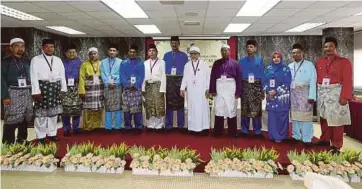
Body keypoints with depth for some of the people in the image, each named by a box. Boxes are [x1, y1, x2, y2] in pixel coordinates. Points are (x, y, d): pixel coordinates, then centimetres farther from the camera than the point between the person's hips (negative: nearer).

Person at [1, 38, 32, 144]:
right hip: (12, 93, -5)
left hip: (26, 93, 5)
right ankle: (8, 144, 1)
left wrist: (32, 92, 10)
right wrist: (5, 96, -15)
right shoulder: (6, 61, -2)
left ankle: (22, 141, 22)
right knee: (11, 119, -8)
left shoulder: (27, 61, 14)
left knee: (25, 119, 9)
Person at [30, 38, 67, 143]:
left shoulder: (58, 60, 14)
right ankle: (41, 136, 10)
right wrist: (36, 92, -15)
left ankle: (52, 134, 22)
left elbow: (62, 75, 13)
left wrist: (63, 89, 6)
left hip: (55, 88, 5)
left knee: (54, 111, 10)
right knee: (41, 112, -1)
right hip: (42, 87, -4)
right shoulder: (36, 59, 0)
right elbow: (33, 76, -7)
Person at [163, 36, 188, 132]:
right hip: (169, 81, 1)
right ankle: (168, 125, 10)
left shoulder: (184, 55, 6)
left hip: (180, 80, -1)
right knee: (169, 103, 2)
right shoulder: (166, 55, 11)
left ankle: (181, 125, 10)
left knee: (180, 103, 2)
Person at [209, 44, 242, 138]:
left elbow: (239, 77, 2)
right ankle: (218, 131, 12)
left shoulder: (234, 63, 6)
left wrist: (238, 91, -4)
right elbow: (212, 77, 6)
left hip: (231, 87, -1)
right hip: (219, 87, 1)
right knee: (218, 109, 3)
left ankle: (232, 132, 14)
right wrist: (212, 90, -3)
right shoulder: (216, 63, 10)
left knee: (231, 109, 4)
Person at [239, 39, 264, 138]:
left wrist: (263, 90, 1)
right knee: (244, 109, 4)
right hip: (245, 86, 1)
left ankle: (257, 131, 11)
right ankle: (244, 130, 14)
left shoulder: (259, 60, 5)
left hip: (256, 86, 0)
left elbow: (262, 75, 6)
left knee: (256, 110, 2)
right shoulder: (242, 60, 7)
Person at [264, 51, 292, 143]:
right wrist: (267, 91, -7)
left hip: (282, 97, -3)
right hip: (270, 96, 4)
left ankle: (280, 136, 9)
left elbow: (287, 83, -8)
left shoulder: (285, 69, -1)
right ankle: (273, 135, 15)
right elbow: (265, 81, 9)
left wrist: (276, 91, -15)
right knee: (271, 116, 5)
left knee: (281, 116, 0)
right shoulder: (268, 68, 10)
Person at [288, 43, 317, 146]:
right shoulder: (289, 66, 12)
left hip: (305, 94, -4)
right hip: (293, 94, 4)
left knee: (306, 116, -4)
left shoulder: (309, 65, -1)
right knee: (295, 115, 10)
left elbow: (313, 81, -7)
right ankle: (296, 136, 21)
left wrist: (311, 96, -14)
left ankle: (307, 138, 4)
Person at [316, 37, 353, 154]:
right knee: (324, 118, 12)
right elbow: (316, 79, 9)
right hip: (322, 94, 4)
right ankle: (325, 139, 26)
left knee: (336, 120, 0)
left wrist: (345, 97, -16)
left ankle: (336, 145, 9)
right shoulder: (319, 62, 12)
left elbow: (347, 81, -8)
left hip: (336, 94, -4)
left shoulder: (344, 62, -2)